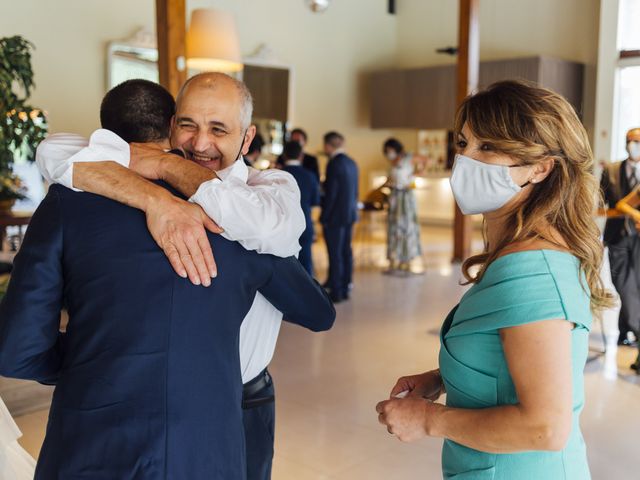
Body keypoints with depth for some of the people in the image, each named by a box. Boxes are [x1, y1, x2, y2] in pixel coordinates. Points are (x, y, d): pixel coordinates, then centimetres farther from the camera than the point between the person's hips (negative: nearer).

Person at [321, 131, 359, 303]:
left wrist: (324, 217, -11)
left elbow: (331, 193, -17)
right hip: (350, 214, 8)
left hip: (335, 217, -8)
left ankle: (336, 292, 1)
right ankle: (345, 288, 19)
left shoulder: (334, 164, -15)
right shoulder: (351, 163, 10)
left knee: (335, 254, -3)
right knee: (346, 252, 12)